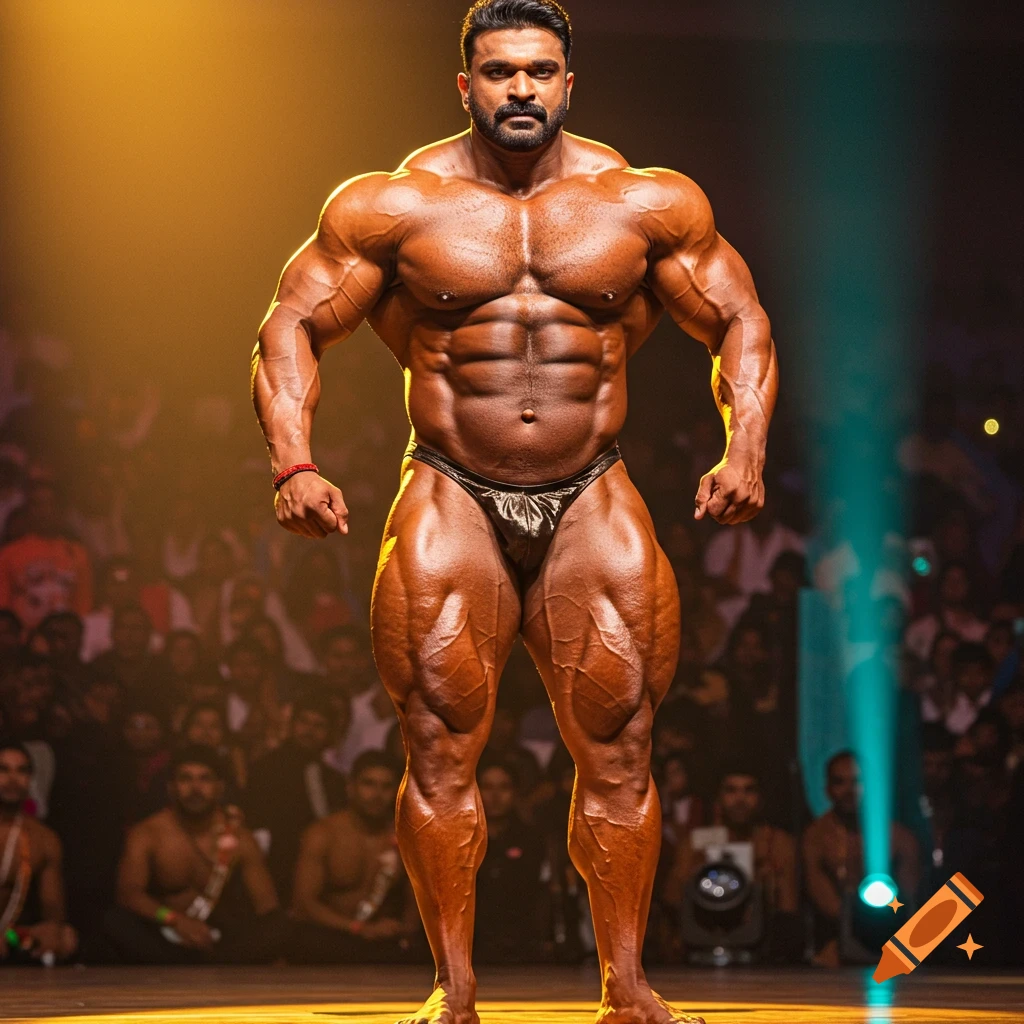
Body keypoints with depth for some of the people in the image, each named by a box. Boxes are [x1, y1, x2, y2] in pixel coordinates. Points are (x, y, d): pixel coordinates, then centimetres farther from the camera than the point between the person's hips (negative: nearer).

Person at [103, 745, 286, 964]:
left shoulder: (239, 839, 1)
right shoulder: (147, 835, -4)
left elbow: (268, 906, -4)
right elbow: (128, 893, -18)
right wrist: (174, 919, -36)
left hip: (220, 945, 2)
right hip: (164, 941, -1)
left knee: (277, 929, -27)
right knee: (116, 921, -31)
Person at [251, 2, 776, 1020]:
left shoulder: (647, 205, 3)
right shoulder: (396, 205, 0)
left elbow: (739, 323, 11)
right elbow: (292, 324, 2)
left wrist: (745, 447, -5)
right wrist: (293, 463, -11)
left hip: (591, 504, 1)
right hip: (452, 500, -1)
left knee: (618, 755, -1)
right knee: (441, 754, -5)